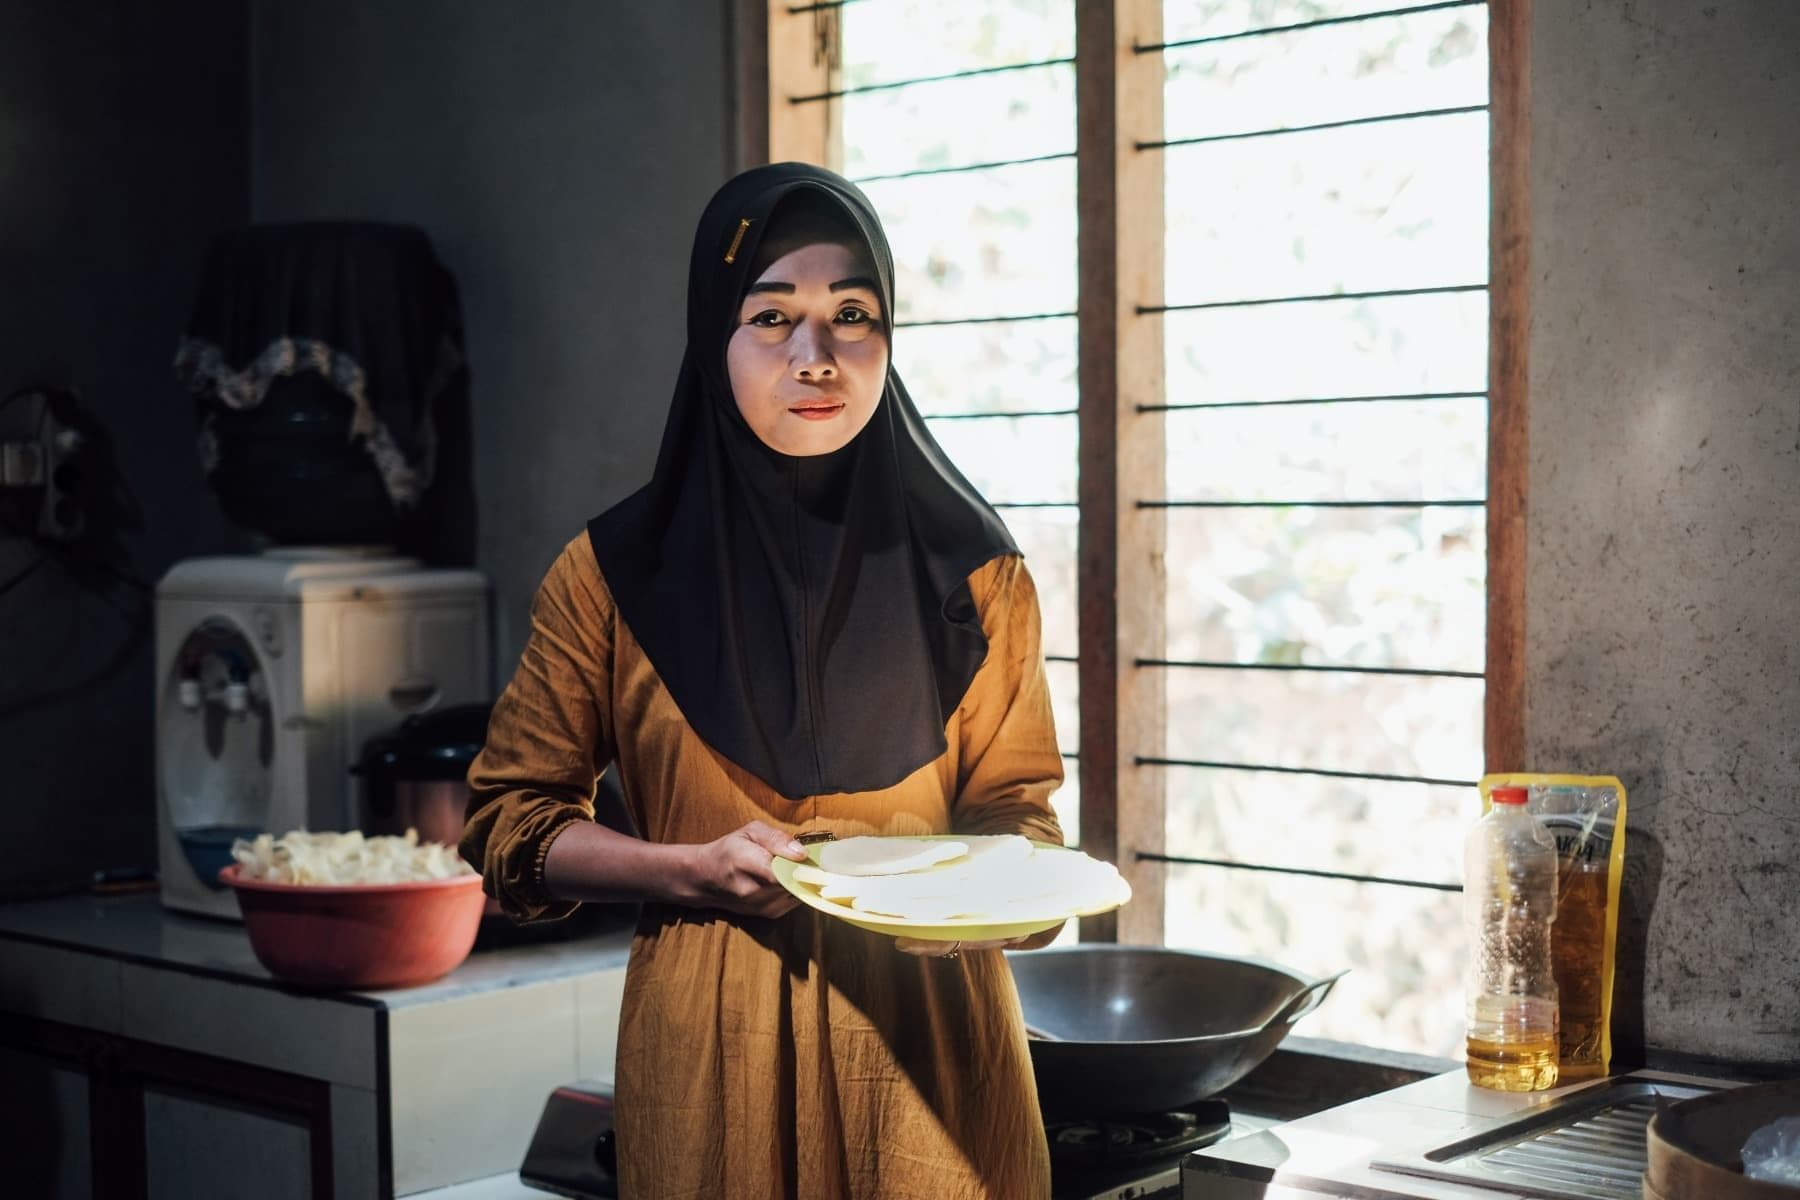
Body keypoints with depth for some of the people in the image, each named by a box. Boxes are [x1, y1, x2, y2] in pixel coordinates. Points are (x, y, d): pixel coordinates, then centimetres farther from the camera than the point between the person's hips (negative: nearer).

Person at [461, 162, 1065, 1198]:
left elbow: (1015, 795, 7)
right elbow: (509, 819, 2)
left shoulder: (969, 567, 0)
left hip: (927, 1033, 1)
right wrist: (699, 869, -13)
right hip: (712, 1040, -1)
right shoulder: (616, 576, -3)